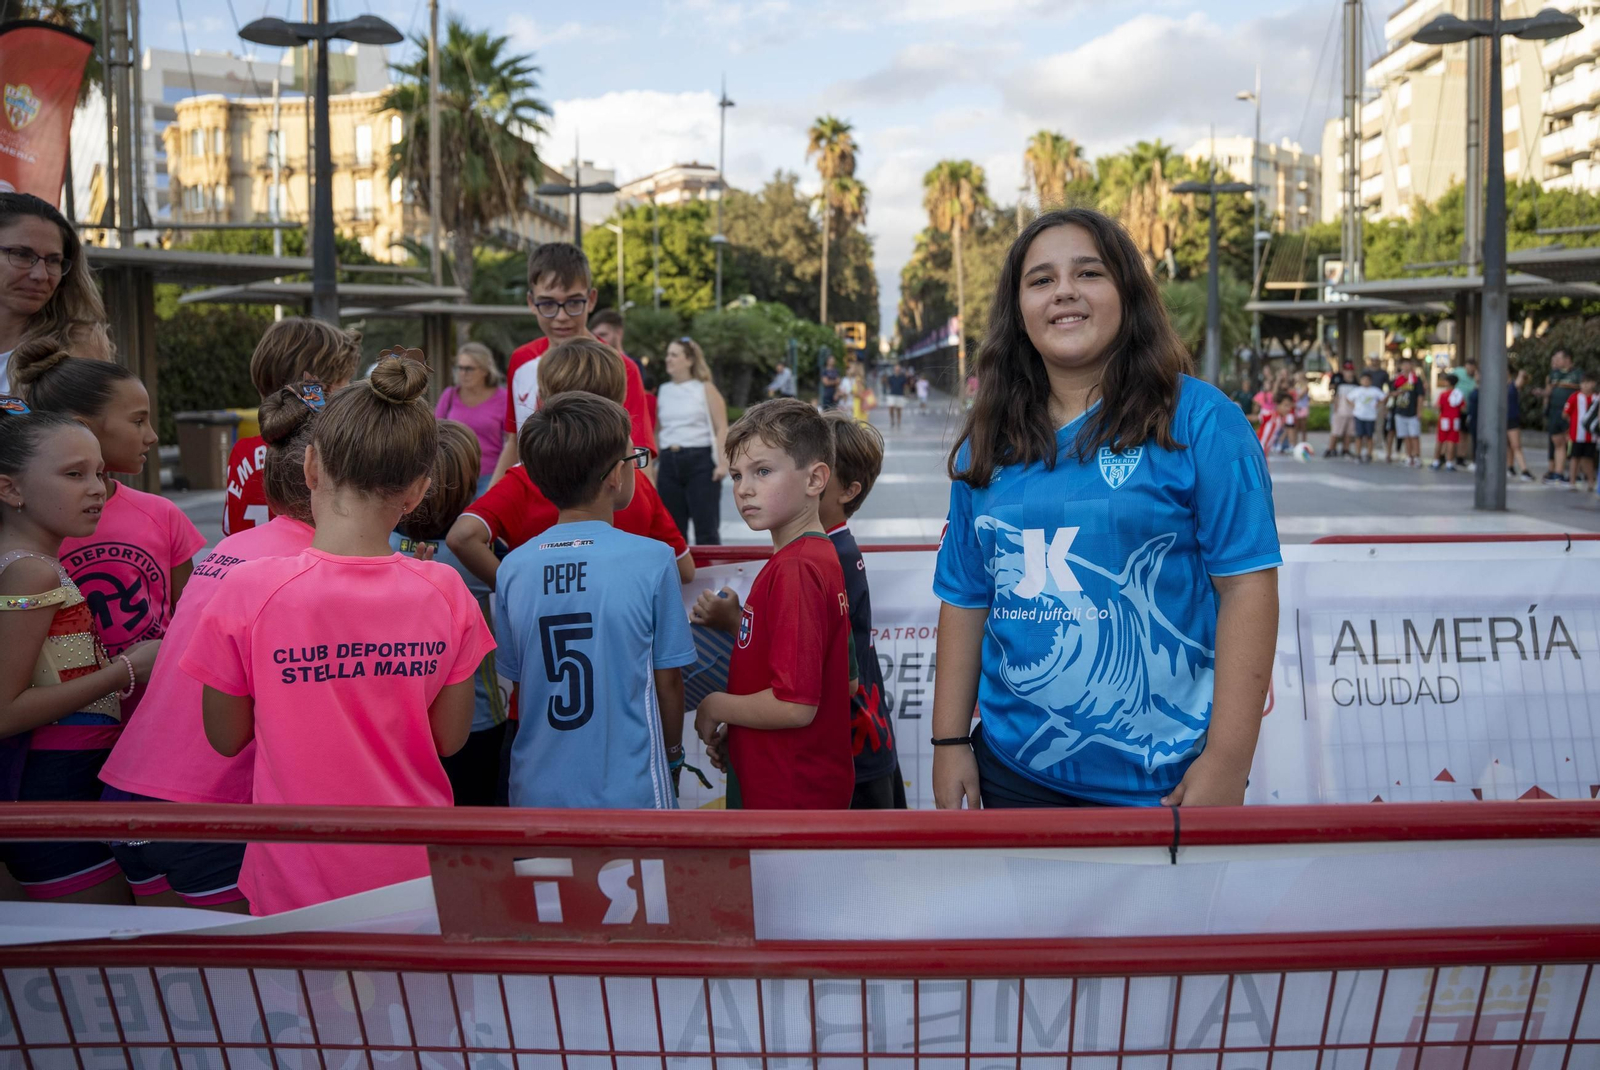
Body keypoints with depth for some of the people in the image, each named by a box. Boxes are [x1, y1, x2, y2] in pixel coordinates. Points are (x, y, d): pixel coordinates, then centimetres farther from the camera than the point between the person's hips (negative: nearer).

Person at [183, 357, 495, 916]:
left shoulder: (249, 592, -15)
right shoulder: (443, 593, -10)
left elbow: (227, 738, -2)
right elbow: (449, 738, 1)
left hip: (298, 886, -1)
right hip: (416, 873, 2)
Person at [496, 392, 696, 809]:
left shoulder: (512, 568, -3)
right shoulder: (652, 561, -12)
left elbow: (517, 677, 6)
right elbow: (667, 680, -4)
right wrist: (673, 755, 13)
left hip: (538, 793, 4)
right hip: (630, 791, -3)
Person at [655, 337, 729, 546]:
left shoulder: (705, 389, 2)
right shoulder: (662, 391, 13)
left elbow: (722, 428, -4)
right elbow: (655, 430, 17)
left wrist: (722, 463, -14)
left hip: (700, 460, -4)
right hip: (670, 463, 4)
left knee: (706, 527, -5)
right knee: (673, 529, 6)